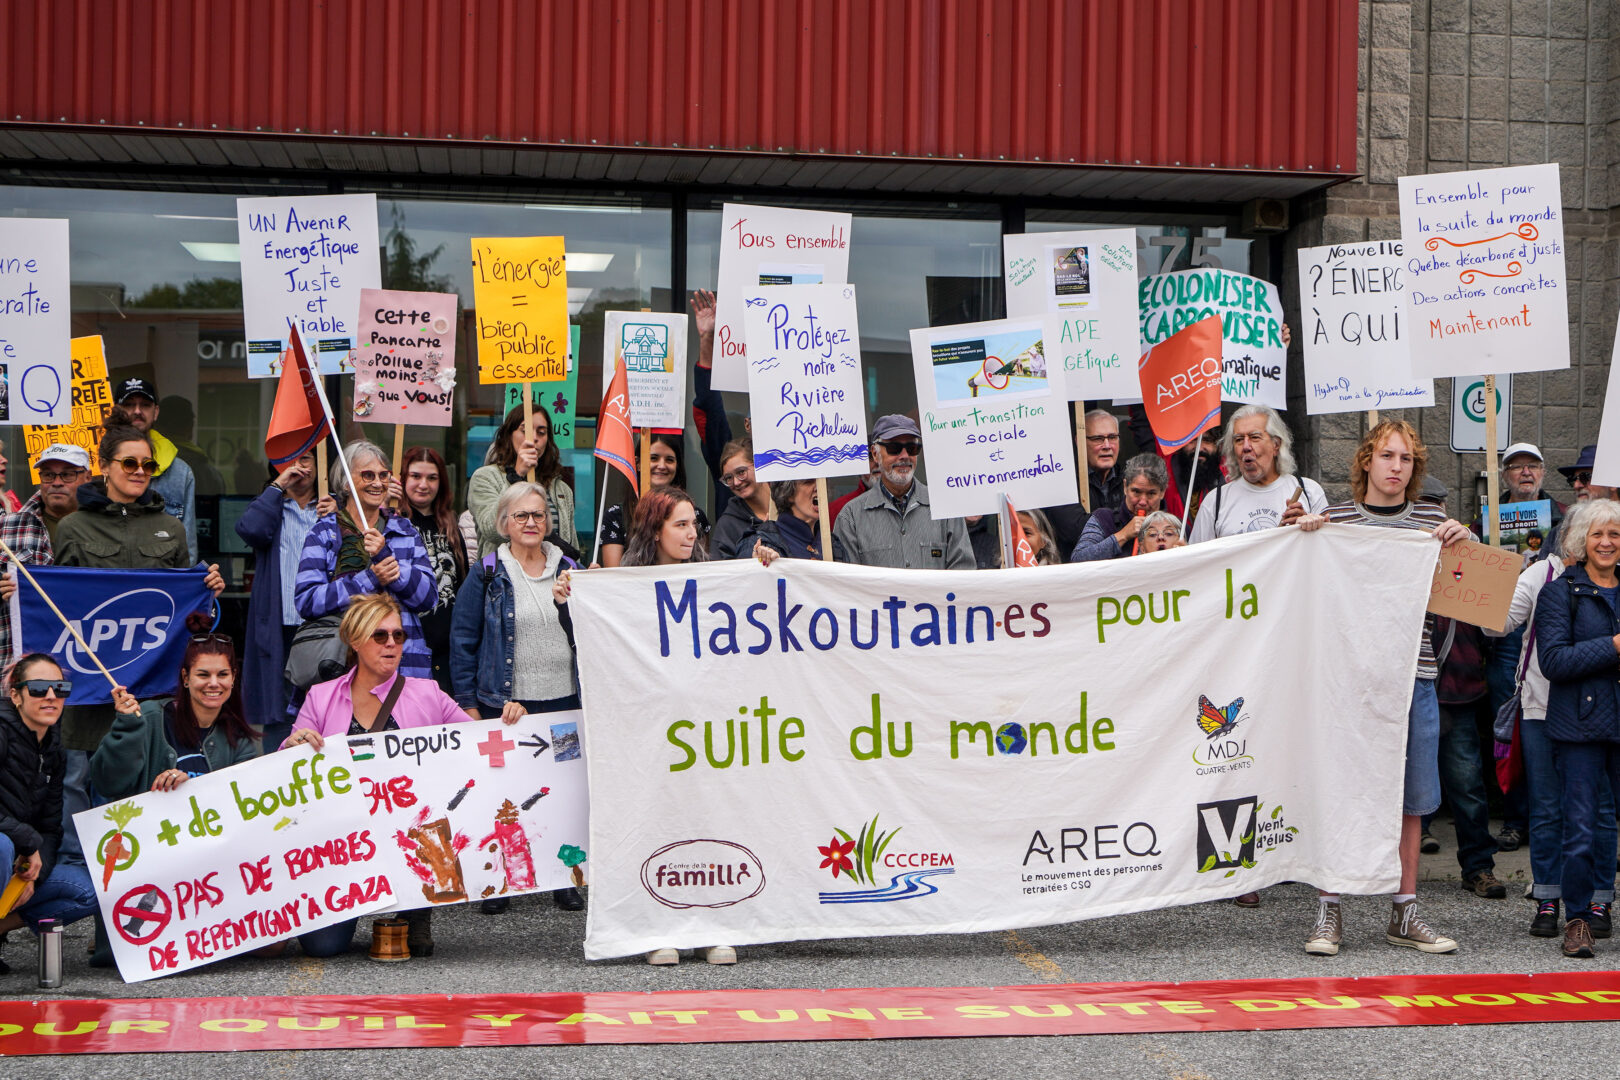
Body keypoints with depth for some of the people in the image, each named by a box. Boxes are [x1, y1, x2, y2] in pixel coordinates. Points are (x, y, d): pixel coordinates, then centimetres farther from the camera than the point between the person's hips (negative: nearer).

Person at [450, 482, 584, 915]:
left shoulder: (569, 570, 9)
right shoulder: (486, 575, 0)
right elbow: (463, 640, 0)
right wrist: (467, 703, -4)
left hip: (565, 701, 3)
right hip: (503, 704, -2)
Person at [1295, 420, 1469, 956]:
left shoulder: (1433, 520, 9)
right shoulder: (1336, 519, 3)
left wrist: (1462, 543, -8)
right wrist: (1303, 536, -13)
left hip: (1413, 675, 3)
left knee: (1409, 798, 8)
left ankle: (1405, 915, 18)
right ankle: (1329, 912, 8)